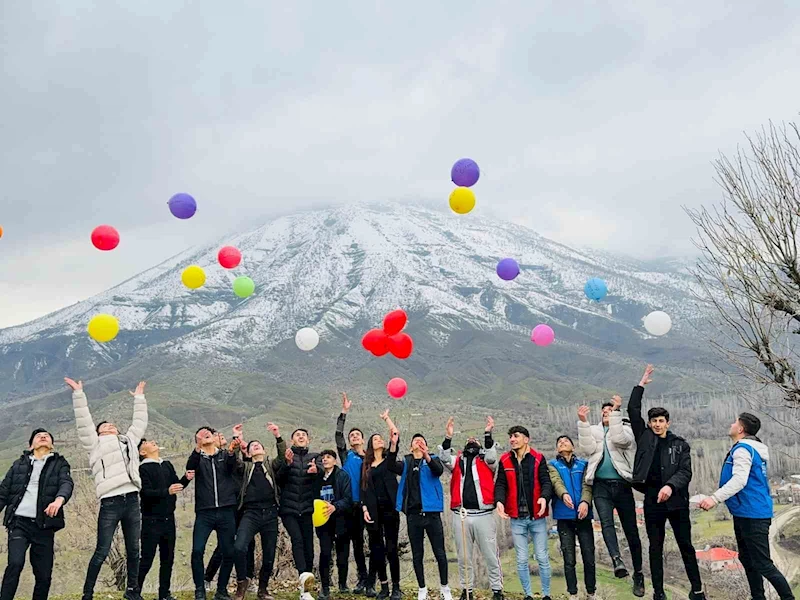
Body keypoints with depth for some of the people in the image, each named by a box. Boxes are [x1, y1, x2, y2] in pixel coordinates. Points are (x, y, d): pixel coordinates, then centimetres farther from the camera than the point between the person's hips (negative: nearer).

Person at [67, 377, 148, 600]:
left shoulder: (128, 440, 24)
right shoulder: (96, 444, 11)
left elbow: (140, 422, 32)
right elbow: (84, 422, 4)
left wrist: (139, 397, 38)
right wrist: (78, 394, 1)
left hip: (132, 500, 5)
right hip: (110, 503, -4)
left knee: (134, 550, 10)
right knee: (102, 551, -3)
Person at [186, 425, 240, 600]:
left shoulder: (225, 454, 12)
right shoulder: (198, 457, 10)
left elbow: (232, 467, -9)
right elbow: (190, 467, -12)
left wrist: (231, 450, -31)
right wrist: (199, 446, -29)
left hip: (226, 512, 1)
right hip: (204, 512, -1)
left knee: (229, 553, 1)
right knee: (197, 550, -13)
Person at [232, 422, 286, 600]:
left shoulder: (271, 466, 16)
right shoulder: (245, 467, 16)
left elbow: (283, 457, -2)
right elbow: (235, 462, -4)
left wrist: (278, 437, -15)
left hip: (270, 513, 1)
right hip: (251, 512, -1)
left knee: (269, 554, 6)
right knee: (239, 547, -22)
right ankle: (242, 581, 2)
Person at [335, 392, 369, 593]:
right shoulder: (346, 455, 7)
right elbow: (338, 435, -5)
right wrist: (344, 412, -11)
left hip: (360, 505, 2)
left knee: (358, 541, 7)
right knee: (344, 541, -1)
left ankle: (363, 578, 13)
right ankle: (342, 581, 3)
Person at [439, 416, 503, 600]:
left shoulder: (486, 461, 10)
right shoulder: (457, 461, 13)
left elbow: (491, 455, -12)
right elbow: (445, 458, -6)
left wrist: (488, 434, -24)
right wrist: (448, 437, -20)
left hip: (483, 515, -2)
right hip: (460, 515, 2)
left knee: (491, 556, 5)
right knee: (463, 557, 11)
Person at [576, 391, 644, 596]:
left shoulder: (625, 429, 7)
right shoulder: (594, 430, 16)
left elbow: (619, 440, -16)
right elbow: (587, 449, -2)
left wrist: (617, 411, -16)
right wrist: (583, 422, -7)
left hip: (622, 485, -1)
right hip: (601, 485, 1)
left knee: (631, 530, 4)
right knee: (606, 522, -22)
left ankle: (638, 574, 15)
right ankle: (617, 560, -34)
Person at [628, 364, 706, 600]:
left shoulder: (680, 444, 3)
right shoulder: (645, 438, 6)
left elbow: (685, 472, -7)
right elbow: (633, 411, 1)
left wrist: (670, 486, -25)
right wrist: (641, 385, 4)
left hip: (676, 500, -1)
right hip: (652, 499, 1)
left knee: (686, 546, 8)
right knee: (655, 548, 7)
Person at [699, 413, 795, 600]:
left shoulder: (743, 448, -15)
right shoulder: (753, 449, 16)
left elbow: (740, 480, -28)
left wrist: (714, 498, -34)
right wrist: (717, 498, 24)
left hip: (752, 514, -10)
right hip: (745, 513, 10)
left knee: (762, 564, -5)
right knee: (747, 560, 16)